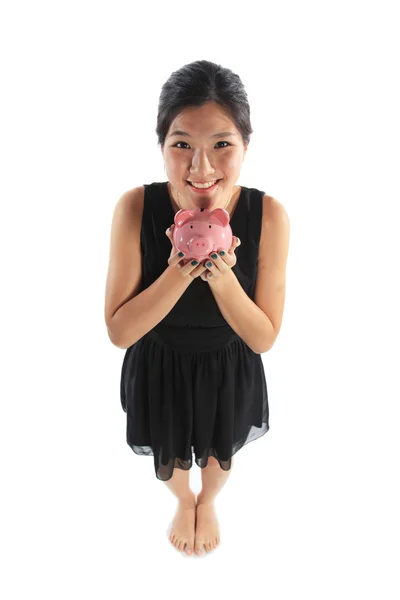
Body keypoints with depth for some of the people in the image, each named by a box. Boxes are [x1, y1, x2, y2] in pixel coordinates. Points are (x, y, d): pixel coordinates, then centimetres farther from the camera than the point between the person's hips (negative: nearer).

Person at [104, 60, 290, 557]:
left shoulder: (268, 215, -26)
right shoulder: (135, 208, -27)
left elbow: (264, 337, -18)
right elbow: (118, 331, -21)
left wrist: (220, 274, -36)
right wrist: (180, 271, -36)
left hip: (229, 372, 1)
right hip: (158, 370, 0)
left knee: (218, 455, 30)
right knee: (168, 458, 28)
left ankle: (208, 502, 68)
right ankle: (184, 501, 67)